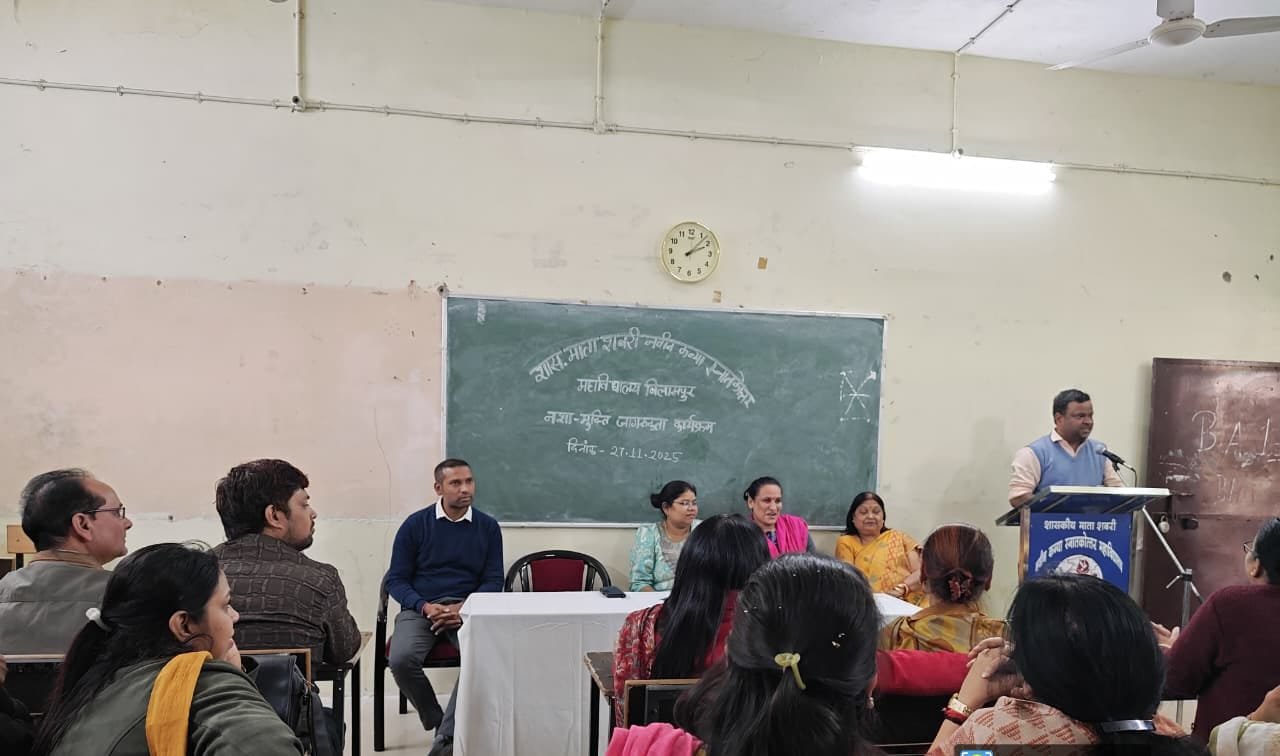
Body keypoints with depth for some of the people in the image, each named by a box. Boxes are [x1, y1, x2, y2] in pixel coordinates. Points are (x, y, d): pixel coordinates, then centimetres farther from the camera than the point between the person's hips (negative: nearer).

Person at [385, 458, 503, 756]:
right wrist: (425, 607, -15)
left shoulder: (488, 527, 5)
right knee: (401, 659, -29)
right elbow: (396, 579, 3)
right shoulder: (415, 525, 2)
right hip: (420, 607, 0)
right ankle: (437, 722, -2)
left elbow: (493, 581, 5)